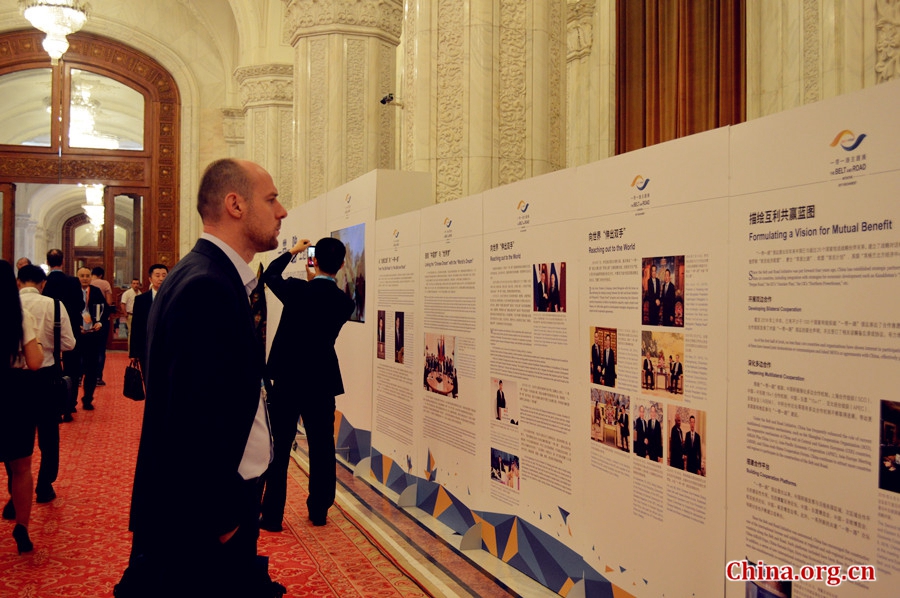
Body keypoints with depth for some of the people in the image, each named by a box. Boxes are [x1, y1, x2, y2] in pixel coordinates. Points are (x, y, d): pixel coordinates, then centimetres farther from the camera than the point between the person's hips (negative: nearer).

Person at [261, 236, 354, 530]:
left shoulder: (296, 290, -11)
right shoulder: (344, 302, -5)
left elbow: (269, 274, 9)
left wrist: (292, 251, 21)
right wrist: (314, 282, 17)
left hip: (287, 381, -2)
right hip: (322, 384, 2)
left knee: (279, 449, 6)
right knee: (321, 450, 12)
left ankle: (272, 515, 10)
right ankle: (319, 511, 21)